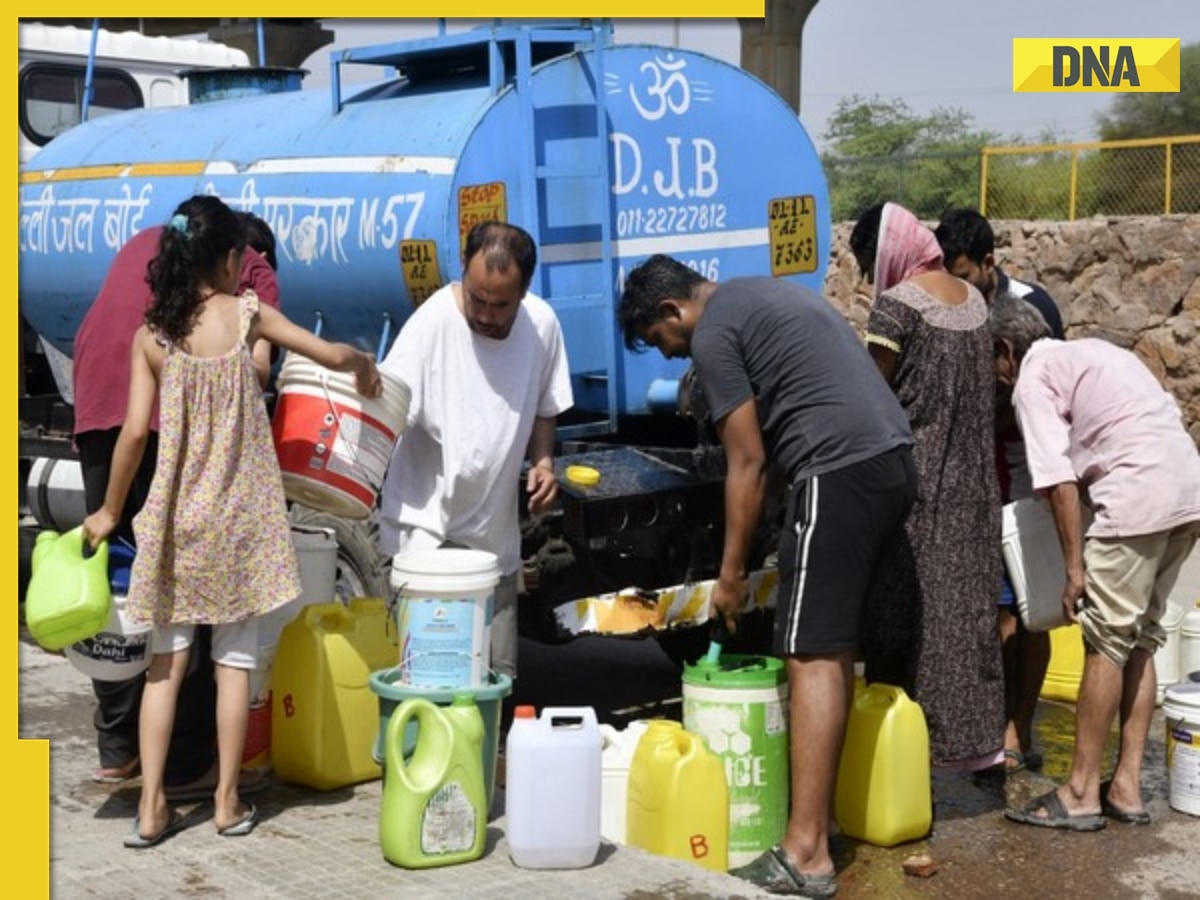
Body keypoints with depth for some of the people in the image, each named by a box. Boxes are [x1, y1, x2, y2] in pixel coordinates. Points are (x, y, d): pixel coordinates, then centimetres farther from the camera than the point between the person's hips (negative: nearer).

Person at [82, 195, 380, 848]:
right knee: (235, 658, 8)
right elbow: (333, 355, -4)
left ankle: (151, 808, 8)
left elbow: (135, 431, -6)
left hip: (175, 518, 1)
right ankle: (228, 803, 15)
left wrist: (109, 511, 5)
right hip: (238, 515, -1)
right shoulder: (248, 314, -6)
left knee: (166, 659, 8)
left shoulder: (151, 335, -3)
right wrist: (365, 366, 19)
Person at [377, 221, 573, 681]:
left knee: (498, 674, 11)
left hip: (495, 535, 5)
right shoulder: (431, 324, -16)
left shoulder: (542, 324, 0)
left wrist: (542, 460, -2)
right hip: (427, 528, -5)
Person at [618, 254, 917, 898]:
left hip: (840, 474, -10)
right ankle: (823, 809, 20)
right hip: (894, 461, 10)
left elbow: (748, 466, -6)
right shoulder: (766, 294, 25)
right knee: (836, 645, 15)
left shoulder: (713, 335, -4)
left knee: (813, 657, -9)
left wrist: (731, 574, 2)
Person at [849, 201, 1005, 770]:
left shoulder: (898, 304, -13)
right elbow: (981, 392, 14)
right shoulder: (972, 298, 10)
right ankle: (978, 736, 19)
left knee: (912, 606, 0)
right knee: (967, 599, 12)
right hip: (971, 482, 8)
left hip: (917, 481, -7)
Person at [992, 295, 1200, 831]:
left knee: (1106, 640, -3)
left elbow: (1058, 477, -9)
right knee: (1140, 639, 13)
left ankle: (1081, 794, 2)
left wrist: (1074, 565, -8)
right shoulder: (1088, 351, 25)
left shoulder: (1033, 377, 0)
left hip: (1139, 495, -9)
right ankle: (1126, 787, 16)